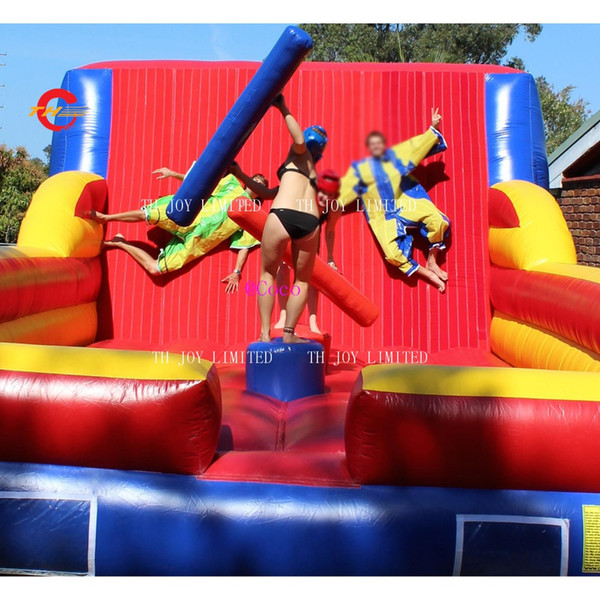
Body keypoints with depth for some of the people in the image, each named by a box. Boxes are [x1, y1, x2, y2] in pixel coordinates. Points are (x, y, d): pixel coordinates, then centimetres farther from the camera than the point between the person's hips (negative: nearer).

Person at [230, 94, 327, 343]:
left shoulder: (300, 153, 22)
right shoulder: (313, 175, 35)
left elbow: (300, 139, -6)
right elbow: (267, 193, 32)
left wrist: (284, 110, 7)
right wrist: (240, 175, 33)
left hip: (282, 217, -4)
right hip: (309, 222, 5)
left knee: (268, 274, 15)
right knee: (302, 280, 22)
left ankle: (265, 334, 12)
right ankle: (288, 334, 17)